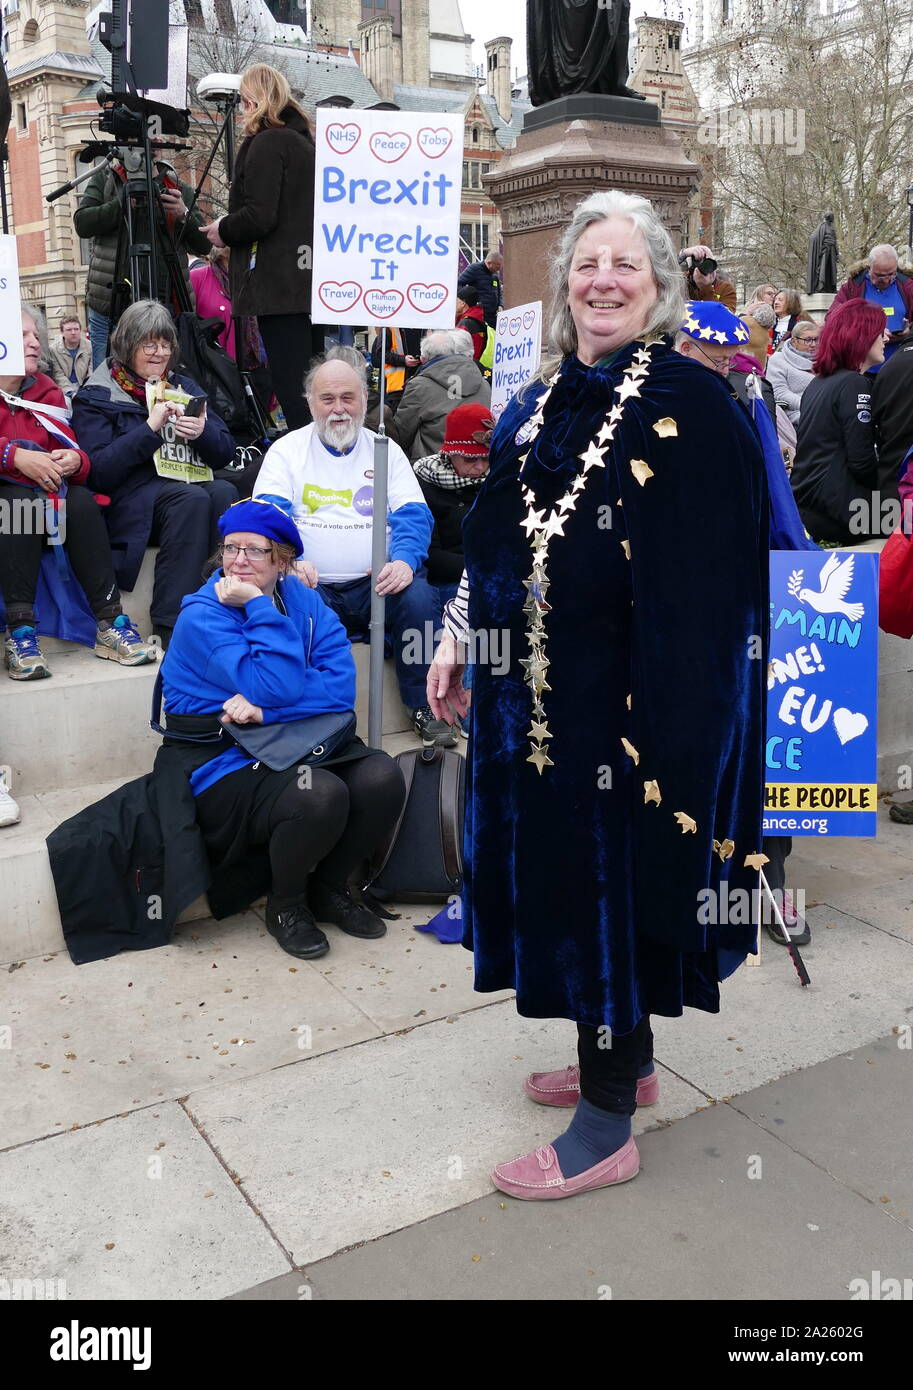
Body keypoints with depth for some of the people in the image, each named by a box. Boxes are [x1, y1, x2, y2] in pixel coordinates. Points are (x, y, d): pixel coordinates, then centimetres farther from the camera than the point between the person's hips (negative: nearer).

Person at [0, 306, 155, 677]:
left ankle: (110, 623, -31)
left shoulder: (48, 392, 15)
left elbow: (71, 451, 5)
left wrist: (74, 461, -18)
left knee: (82, 500, -27)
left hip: (47, 491, 4)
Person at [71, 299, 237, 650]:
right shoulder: (96, 396, 6)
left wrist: (203, 432, -7)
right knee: (192, 498, -34)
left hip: (192, 485, 4)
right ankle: (170, 626, -34)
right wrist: (150, 428, -14)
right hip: (134, 500, -4)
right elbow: (99, 471, -8)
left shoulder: (184, 387, 21)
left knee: (224, 492, -29)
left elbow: (225, 453, 16)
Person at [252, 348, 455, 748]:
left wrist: (405, 560, -18)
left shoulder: (386, 451, 15)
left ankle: (424, 707, -11)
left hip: (376, 584, 2)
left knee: (417, 595, -28)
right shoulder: (287, 450, 10)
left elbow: (413, 515, 5)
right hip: (316, 588, -1)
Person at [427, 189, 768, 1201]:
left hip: (627, 699, -7)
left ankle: (606, 1129, 21)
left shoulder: (693, 407, -11)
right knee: (560, 875, 17)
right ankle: (626, 1062, 39)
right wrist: (459, 643, 9)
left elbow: (708, 586, -16)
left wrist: (666, 726, -21)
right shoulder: (536, 406, 10)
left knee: (613, 882, 3)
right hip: (534, 694, 7)